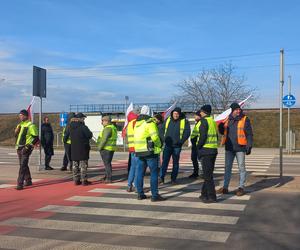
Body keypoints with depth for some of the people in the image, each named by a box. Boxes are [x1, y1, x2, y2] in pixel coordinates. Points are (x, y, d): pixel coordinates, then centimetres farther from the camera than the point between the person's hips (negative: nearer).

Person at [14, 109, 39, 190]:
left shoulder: (31, 125, -10)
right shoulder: (20, 125, 14)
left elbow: (36, 138, -11)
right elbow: (16, 135, 22)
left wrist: (29, 146, -18)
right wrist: (17, 130, 1)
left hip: (25, 149, -8)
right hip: (19, 148, 8)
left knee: (23, 166, -11)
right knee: (24, 165, 16)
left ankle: (20, 184, -12)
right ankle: (28, 181, 29)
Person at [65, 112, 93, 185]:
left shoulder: (70, 127, 4)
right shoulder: (83, 127, -16)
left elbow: (66, 136, 12)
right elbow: (90, 135, -8)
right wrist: (90, 133, 12)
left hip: (74, 149, 6)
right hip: (83, 149, -6)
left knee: (75, 165, 13)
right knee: (83, 165, 1)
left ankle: (76, 180, 16)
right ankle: (84, 180, 2)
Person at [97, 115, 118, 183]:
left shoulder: (108, 128, -17)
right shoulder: (113, 127, 14)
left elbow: (104, 139, -22)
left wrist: (100, 147, -13)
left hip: (106, 148, -10)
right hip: (111, 148, 10)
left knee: (107, 163, -5)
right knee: (107, 163, 17)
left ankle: (109, 178, -3)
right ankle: (106, 176, 26)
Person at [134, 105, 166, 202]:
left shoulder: (137, 123, 12)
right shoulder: (150, 122, -10)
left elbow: (138, 137, 12)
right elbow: (155, 137, -17)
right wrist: (159, 145, -1)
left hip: (139, 151, 7)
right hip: (150, 151, -7)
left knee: (140, 173, 11)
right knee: (154, 173, -2)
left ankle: (140, 194, 16)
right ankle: (155, 195, -2)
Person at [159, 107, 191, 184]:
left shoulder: (184, 121, -2)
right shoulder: (167, 120, 6)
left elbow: (187, 132, -5)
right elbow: (162, 129, 13)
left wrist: (181, 141, -14)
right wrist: (164, 139, -1)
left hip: (177, 146, -2)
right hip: (167, 145, 2)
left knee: (175, 163, 7)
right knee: (164, 161, -3)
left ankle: (173, 179, 14)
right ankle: (162, 178, 0)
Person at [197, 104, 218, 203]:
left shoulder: (204, 121, -11)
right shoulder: (213, 121, 15)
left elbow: (203, 136, -18)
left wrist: (198, 147, -7)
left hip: (206, 150, -9)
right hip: (214, 150, 9)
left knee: (208, 175, -3)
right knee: (208, 174, 16)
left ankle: (211, 197, 0)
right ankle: (205, 194, 24)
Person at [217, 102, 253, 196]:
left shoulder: (245, 120, -4)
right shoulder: (228, 120, 9)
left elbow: (249, 134, -6)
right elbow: (223, 132, 19)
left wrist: (249, 146, -13)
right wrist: (221, 127, -4)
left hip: (240, 148, -5)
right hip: (229, 148, 5)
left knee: (241, 167, 4)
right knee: (227, 167, 10)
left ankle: (241, 187, 13)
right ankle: (225, 187, 18)